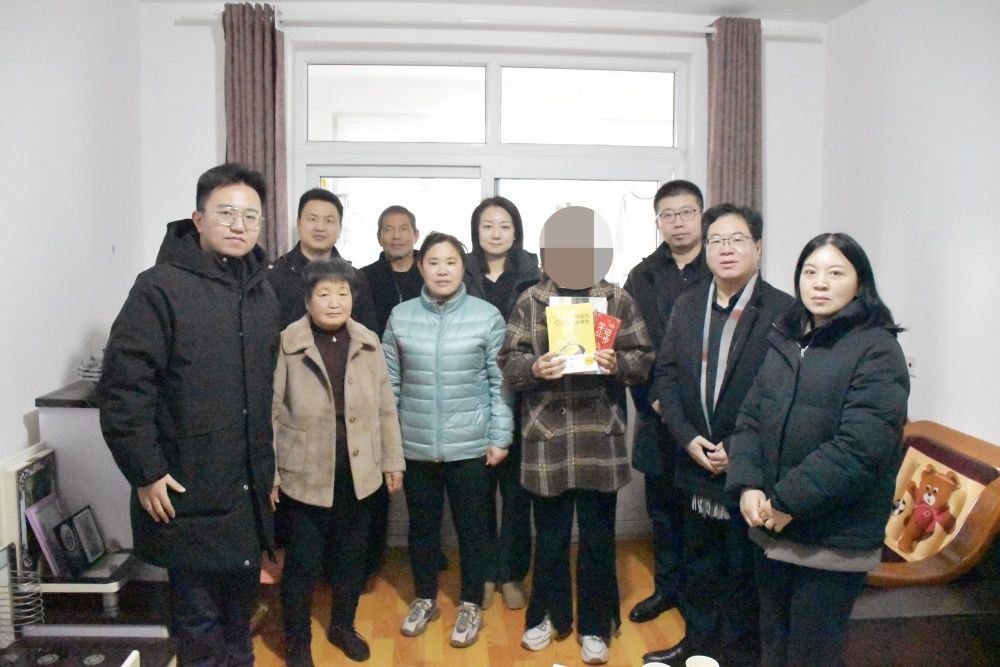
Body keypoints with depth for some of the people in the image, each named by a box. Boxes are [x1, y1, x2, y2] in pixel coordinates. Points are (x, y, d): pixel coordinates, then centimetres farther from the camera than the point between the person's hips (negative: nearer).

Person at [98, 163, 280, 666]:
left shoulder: (263, 293, 9)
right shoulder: (161, 287, -11)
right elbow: (122, 388, -14)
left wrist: (269, 465, 13)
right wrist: (145, 473, -14)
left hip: (250, 488, 6)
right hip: (187, 491, -6)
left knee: (241, 603, 20)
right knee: (198, 615, 8)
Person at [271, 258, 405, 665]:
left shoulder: (368, 342, 1)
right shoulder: (286, 345, -10)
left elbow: (385, 407, 5)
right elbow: (271, 414, -7)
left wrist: (393, 460, 6)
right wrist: (268, 475, -6)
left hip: (359, 474, 4)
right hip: (305, 476, -3)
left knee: (352, 557, 18)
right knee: (302, 562, 10)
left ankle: (343, 626, 40)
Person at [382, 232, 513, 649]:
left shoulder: (487, 316, -6)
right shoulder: (401, 316, 0)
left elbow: (500, 382, -3)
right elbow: (389, 382, 5)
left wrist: (501, 437, -4)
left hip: (470, 445, -2)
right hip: (415, 445, 2)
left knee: (472, 527, 11)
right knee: (422, 526, 16)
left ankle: (471, 605, 31)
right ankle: (425, 599, 37)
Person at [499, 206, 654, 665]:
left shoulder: (618, 300, 2)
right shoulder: (530, 301, 3)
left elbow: (644, 360, 2)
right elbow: (508, 363, 0)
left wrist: (618, 364, -18)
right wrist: (534, 368, -19)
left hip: (600, 439, 0)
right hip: (546, 437, 0)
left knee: (597, 538, 11)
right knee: (550, 536, 15)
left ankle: (595, 626, 29)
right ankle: (548, 615, 35)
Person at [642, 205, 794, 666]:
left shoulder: (782, 311, -11)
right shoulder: (687, 305, 6)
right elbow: (665, 374, 4)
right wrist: (687, 437, -7)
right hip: (696, 462, 5)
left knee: (744, 570, 11)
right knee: (699, 564, 20)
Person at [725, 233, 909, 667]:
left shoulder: (878, 351, -12)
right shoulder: (785, 343, 8)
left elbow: (860, 447, -22)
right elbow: (750, 418, 5)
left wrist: (787, 501, -20)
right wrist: (748, 485, -10)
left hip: (834, 539, -6)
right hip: (769, 526, 6)